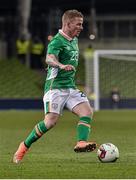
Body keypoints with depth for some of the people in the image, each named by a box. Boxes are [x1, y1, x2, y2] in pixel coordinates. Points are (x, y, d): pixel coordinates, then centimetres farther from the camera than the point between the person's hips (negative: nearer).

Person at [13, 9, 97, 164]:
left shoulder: (74, 40, 15)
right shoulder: (57, 41, -13)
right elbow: (49, 59, -34)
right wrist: (61, 65, -49)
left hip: (70, 87, 8)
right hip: (55, 87, -8)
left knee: (87, 111, -13)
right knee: (51, 121, -18)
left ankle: (81, 143, -24)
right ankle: (24, 146, -2)